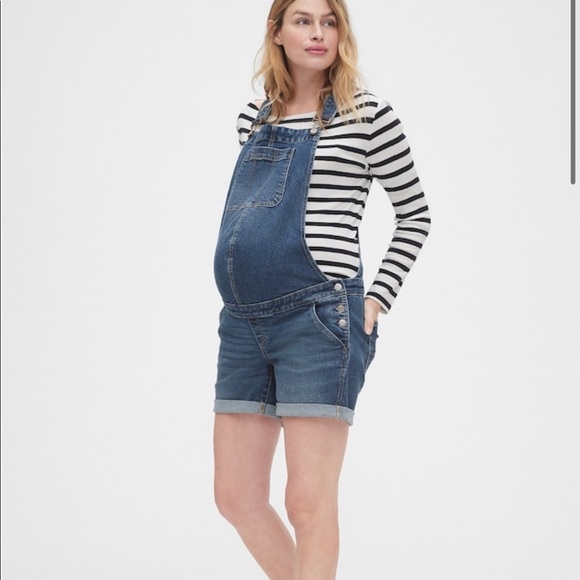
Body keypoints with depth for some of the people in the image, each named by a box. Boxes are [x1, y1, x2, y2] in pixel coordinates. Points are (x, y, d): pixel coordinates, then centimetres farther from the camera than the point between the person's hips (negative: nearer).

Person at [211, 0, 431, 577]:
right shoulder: (254, 118, 14)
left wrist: (376, 302, -2)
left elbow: (415, 214, 5)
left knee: (309, 504, -6)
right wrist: (243, 293, 17)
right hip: (243, 323, 6)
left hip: (317, 317, -6)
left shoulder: (365, 113, -1)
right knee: (235, 497, 8)